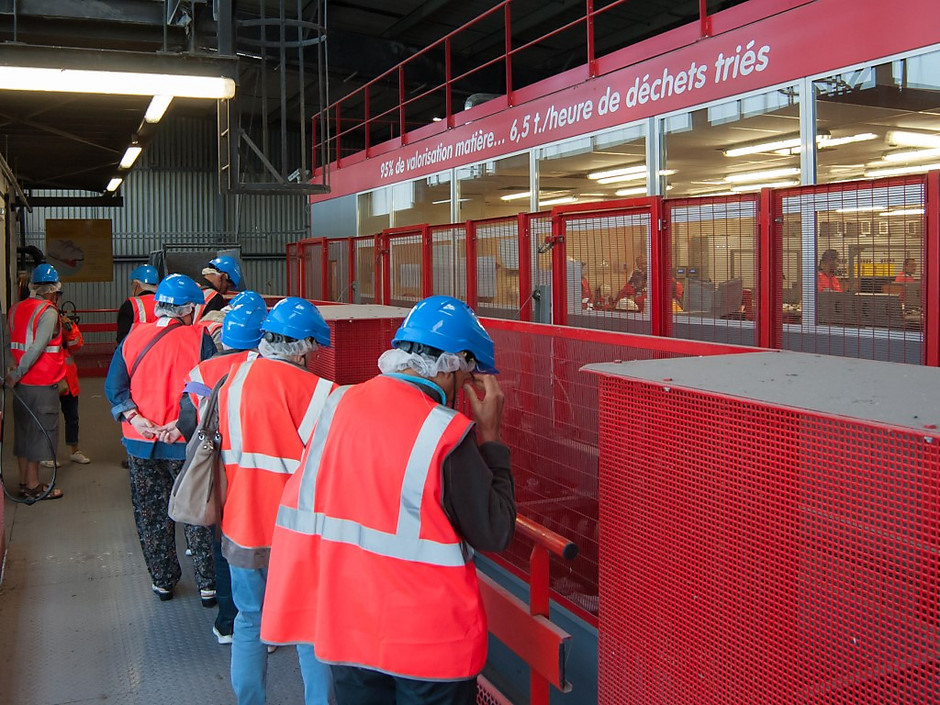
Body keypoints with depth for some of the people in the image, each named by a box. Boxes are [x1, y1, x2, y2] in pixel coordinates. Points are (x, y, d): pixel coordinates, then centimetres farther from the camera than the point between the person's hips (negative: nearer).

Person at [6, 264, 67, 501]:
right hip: (42, 383, -7)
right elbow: (37, 348, -21)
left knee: (23, 431, 15)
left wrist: (14, 371, 2)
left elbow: (12, 343, 4)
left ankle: (24, 481, 25)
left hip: (22, 383, 7)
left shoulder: (16, 308, 9)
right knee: (39, 432, 1)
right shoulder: (48, 312, -14)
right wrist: (16, 375, -15)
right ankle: (33, 486, 7)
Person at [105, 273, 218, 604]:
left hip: (140, 443, 3)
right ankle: (208, 585, 14)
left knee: (151, 514, 16)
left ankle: (163, 580, 27)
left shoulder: (133, 337, 0)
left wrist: (133, 417, -11)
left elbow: (114, 385, -3)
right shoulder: (198, 339, -10)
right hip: (184, 444, -3)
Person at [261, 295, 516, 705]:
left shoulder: (338, 405, -5)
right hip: (430, 640, -4)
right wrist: (489, 436, -8)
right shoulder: (447, 433, -20)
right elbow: (495, 534, -12)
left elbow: (299, 510, 2)